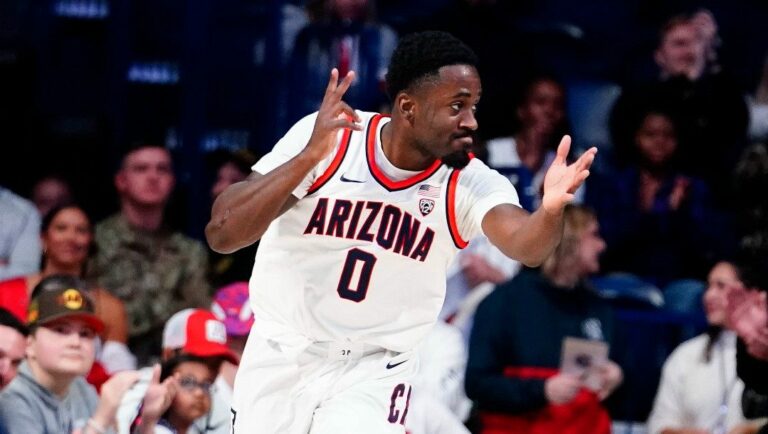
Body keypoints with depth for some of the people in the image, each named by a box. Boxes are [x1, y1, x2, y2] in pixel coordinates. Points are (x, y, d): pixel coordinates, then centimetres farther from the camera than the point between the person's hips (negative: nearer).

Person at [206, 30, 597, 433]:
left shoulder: (470, 184, -14)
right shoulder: (323, 137, -17)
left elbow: (523, 243, -34)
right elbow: (221, 234, -23)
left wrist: (550, 211, -57)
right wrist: (310, 156, -35)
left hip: (373, 371, 0)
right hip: (281, 355, 0)